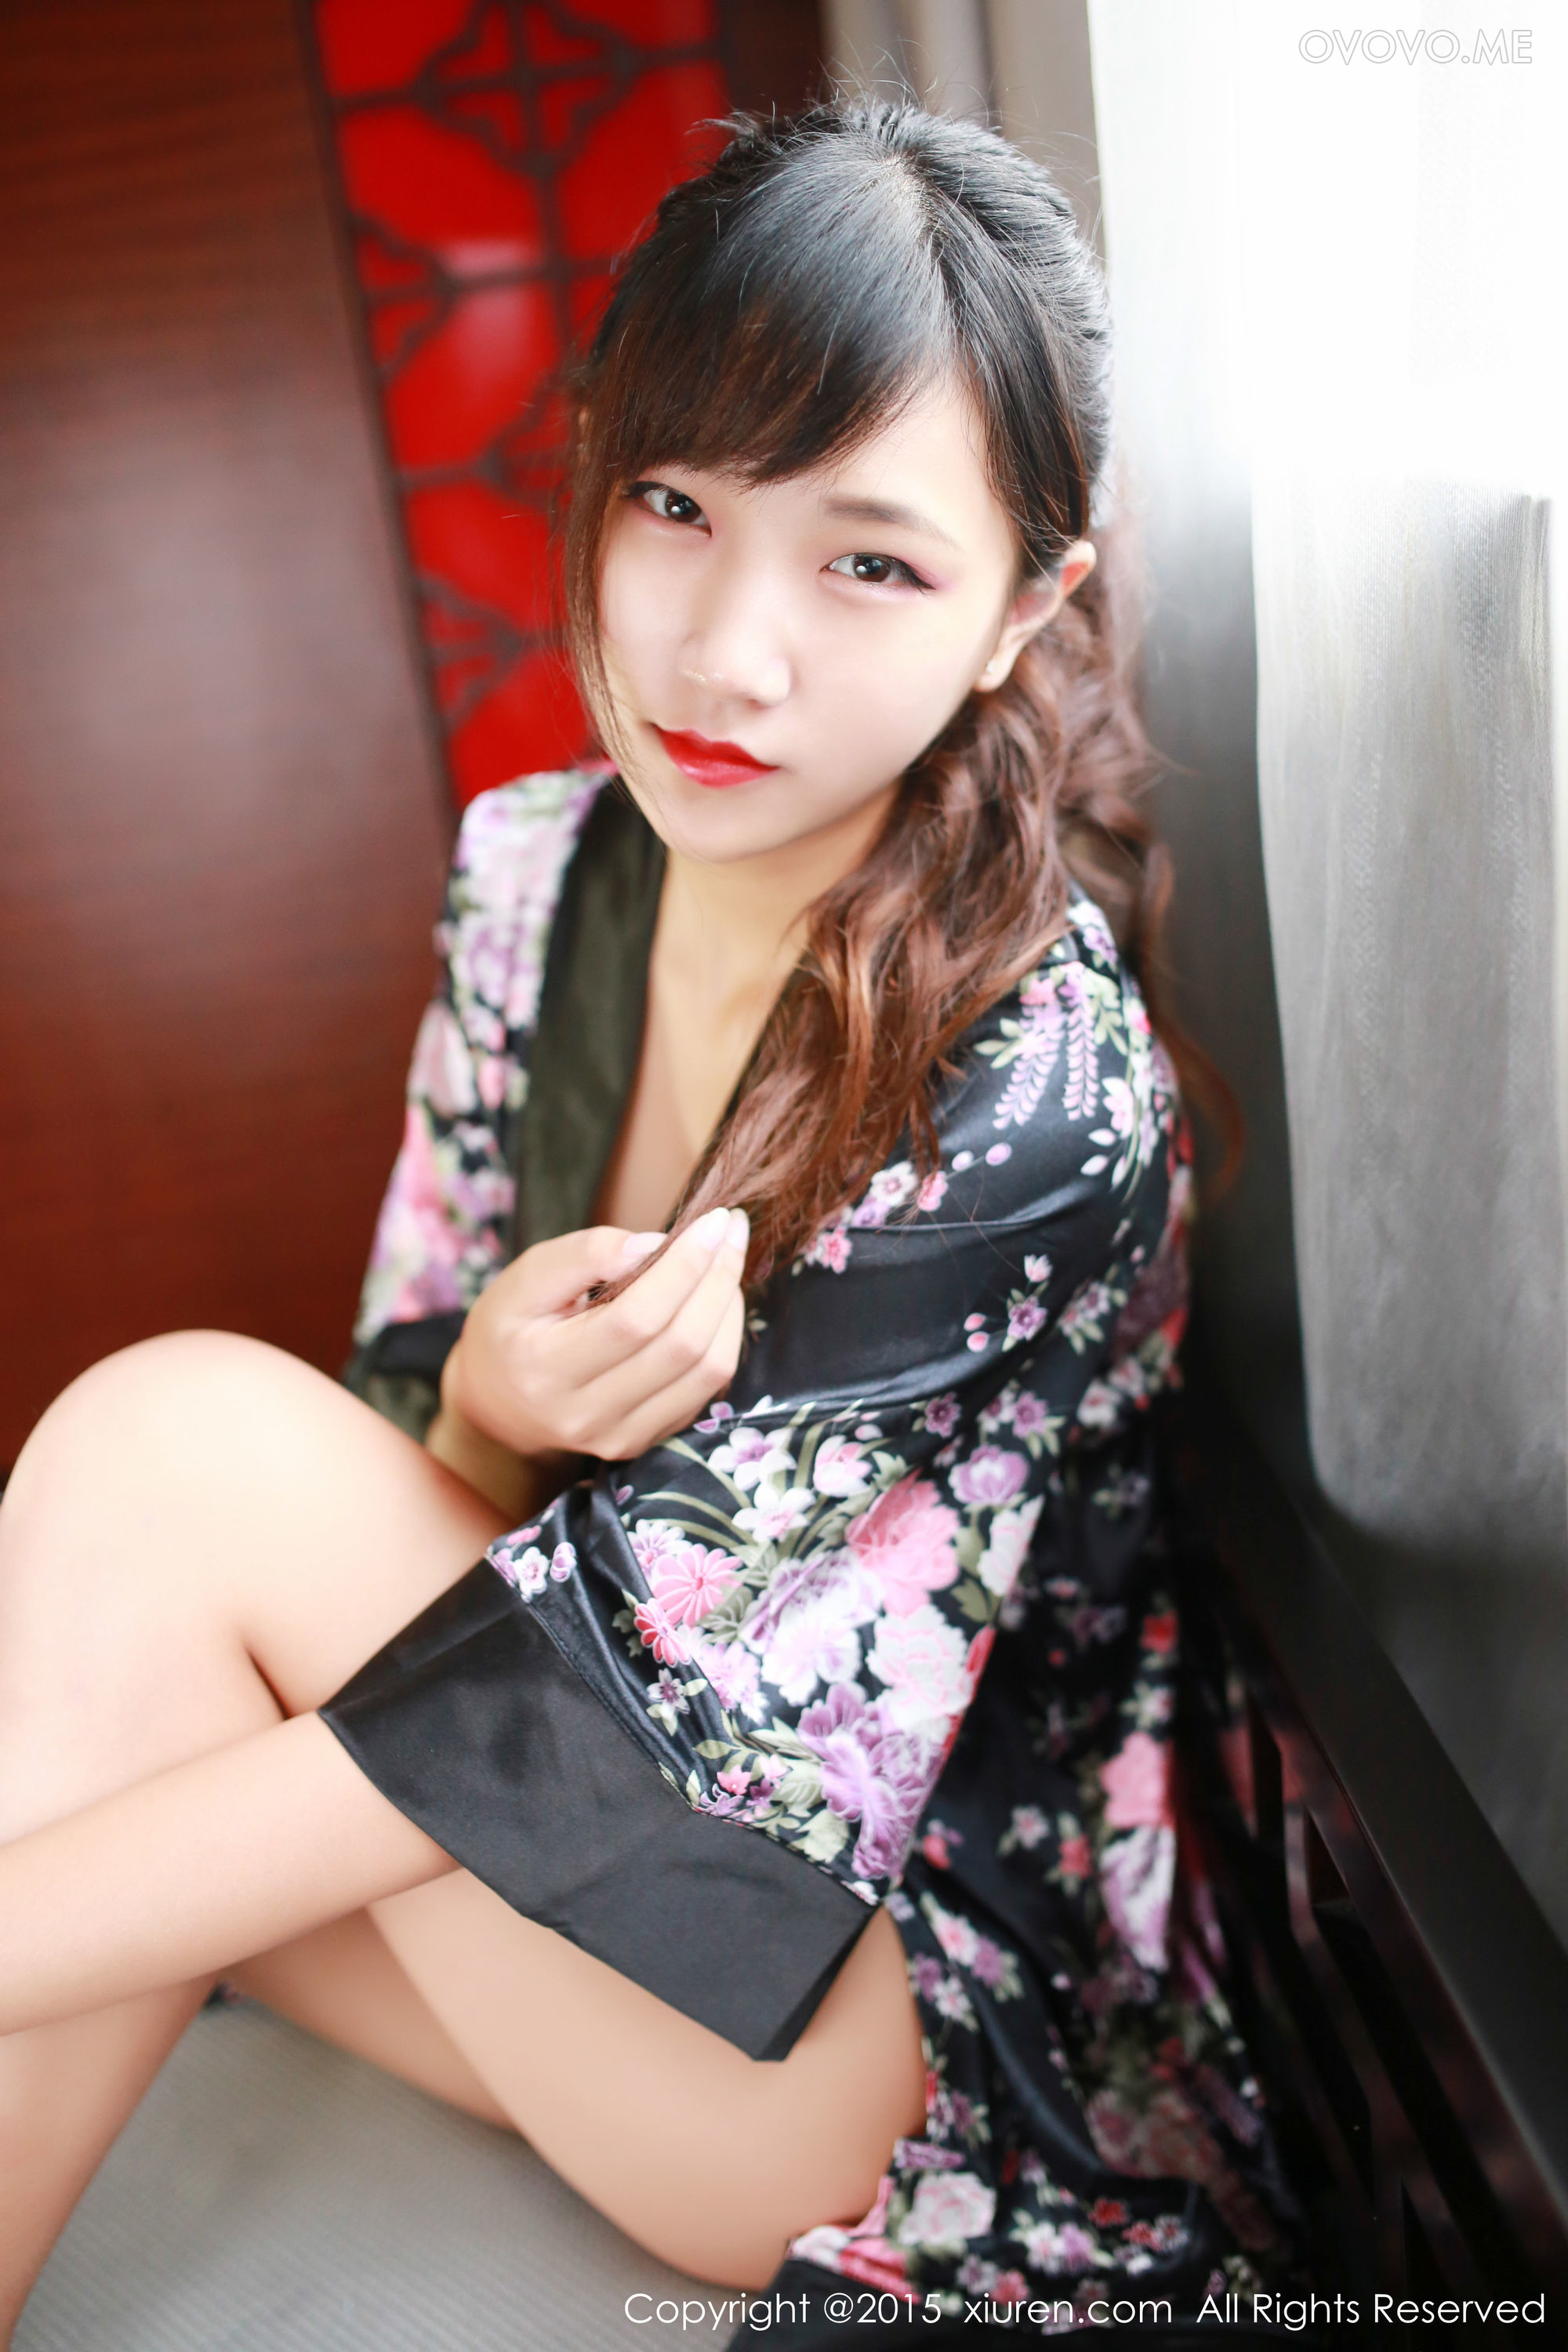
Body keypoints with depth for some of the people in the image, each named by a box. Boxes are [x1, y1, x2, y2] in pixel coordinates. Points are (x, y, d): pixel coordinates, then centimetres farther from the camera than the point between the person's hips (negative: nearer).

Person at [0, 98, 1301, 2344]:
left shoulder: (1032, 1100, -26)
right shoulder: (538, 873, -6)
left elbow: (608, 1743, -25)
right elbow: (404, 1420, 2)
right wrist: (488, 1416, -22)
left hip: (926, 2052, -5)